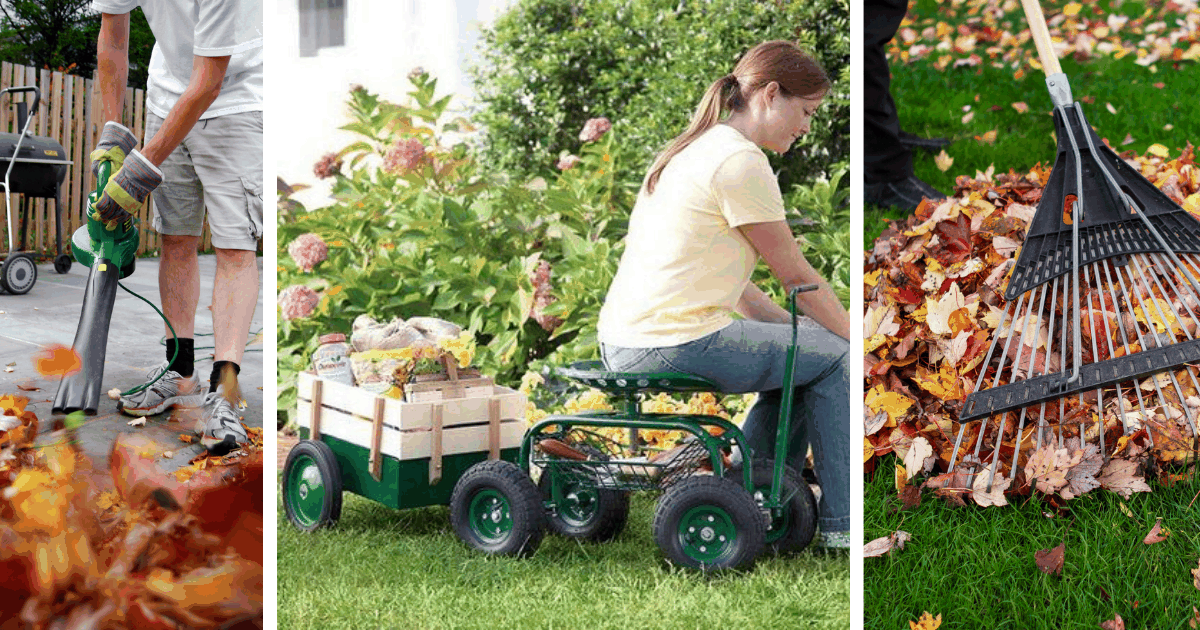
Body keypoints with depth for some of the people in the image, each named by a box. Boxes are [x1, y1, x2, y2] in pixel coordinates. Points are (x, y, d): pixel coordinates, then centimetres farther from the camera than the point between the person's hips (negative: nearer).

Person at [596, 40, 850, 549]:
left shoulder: (694, 150, 19)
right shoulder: (740, 161, -13)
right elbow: (797, 277, -7)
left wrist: (795, 326, 13)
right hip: (675, 346, -10)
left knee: (802, 346, 24)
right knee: (836, 358, 1)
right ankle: (841, 525, 9)